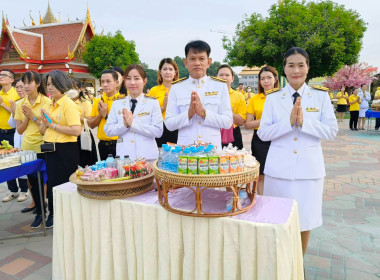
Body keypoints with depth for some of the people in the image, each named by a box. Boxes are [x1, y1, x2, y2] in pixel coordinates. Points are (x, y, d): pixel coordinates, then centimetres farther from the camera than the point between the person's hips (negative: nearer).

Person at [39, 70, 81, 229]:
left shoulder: (68, 104, -13)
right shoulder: (50, 105, 11)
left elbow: (76, 131, -25)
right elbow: (43, 131, 15)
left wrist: (52, 125, -16)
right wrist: (44, 123, -7)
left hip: (65, 150, -8)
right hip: (51, 149, 8)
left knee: (65, 184, 4)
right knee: (52, 182, 18)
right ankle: (54, 213, 36)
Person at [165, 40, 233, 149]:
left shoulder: (220, 86, 6)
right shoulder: (176, 88, 5)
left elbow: (228, 122, -1)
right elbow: (169, 124, 1)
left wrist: (204, 113, -13)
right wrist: (189, 113, -14)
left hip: (213, 148, 0)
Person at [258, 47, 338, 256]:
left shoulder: (321, 96, 3)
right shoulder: (273, 98, 3)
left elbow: (331, 130, -3)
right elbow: (263, 133, -4)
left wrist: (303, 122, -17)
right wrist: (289, 121, -18)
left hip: (309, 168, 0)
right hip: (279, 168, 0)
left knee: (305, 220, 10)